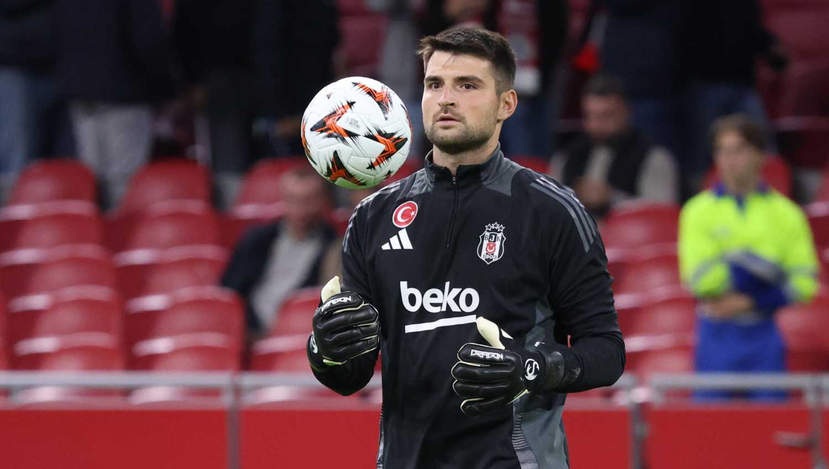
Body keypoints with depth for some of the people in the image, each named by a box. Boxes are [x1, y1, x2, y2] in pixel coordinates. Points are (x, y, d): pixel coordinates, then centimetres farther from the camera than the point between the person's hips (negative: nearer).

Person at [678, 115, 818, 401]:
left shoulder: (785, 213, 6)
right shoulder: (699, 211, 3)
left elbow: (804, 283, 0)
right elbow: (700, 279, -8)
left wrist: (749, 302, -10)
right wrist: (756, 262, -10)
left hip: (764, 334, 1)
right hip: (717, 336, -1)